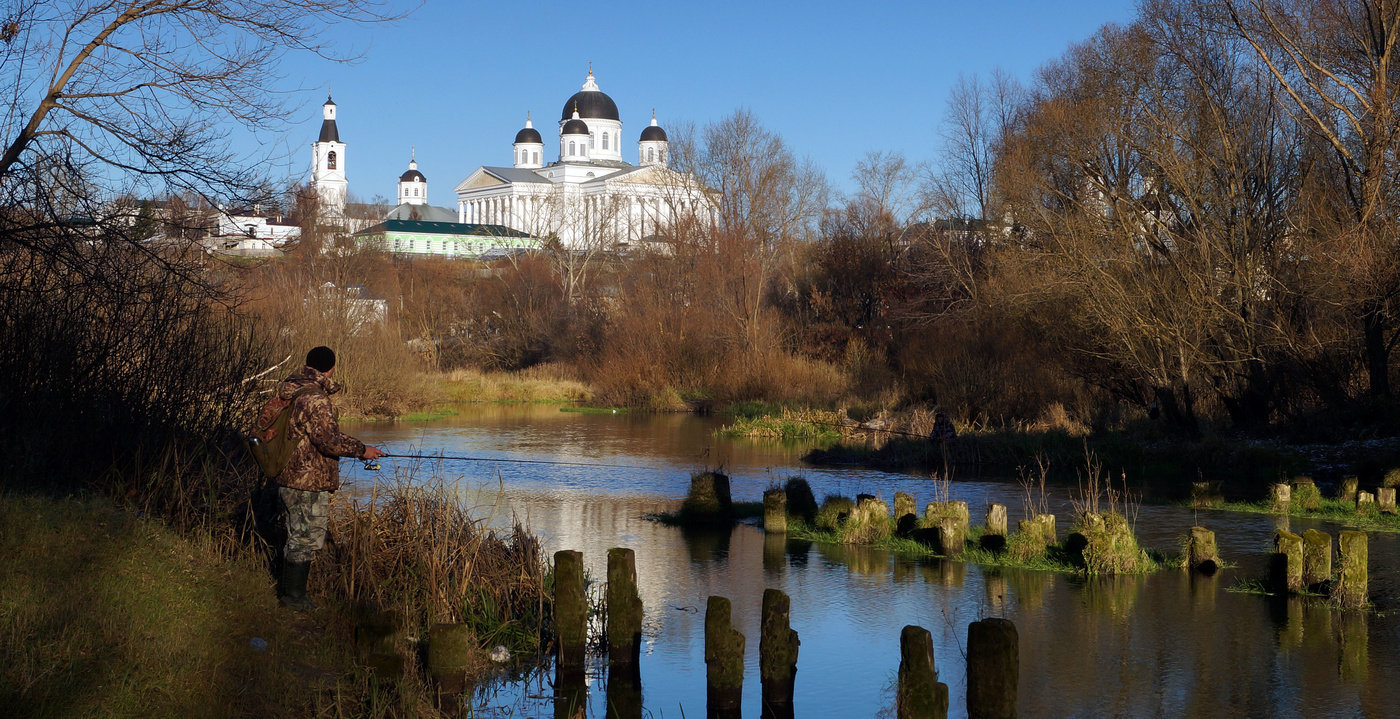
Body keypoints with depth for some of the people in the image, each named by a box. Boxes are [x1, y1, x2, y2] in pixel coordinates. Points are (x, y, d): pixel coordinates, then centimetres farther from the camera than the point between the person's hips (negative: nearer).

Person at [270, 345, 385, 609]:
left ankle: (288, 588, 31)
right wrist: (361, 450, -13)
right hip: (308, 482, -10)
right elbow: (328, 440, -26)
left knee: (297, 536, 21)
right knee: (306, 538, 1)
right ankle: (294, 595, 8)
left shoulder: (291, 391, 9)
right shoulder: (314, 399, -22)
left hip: (289, 478, 10)